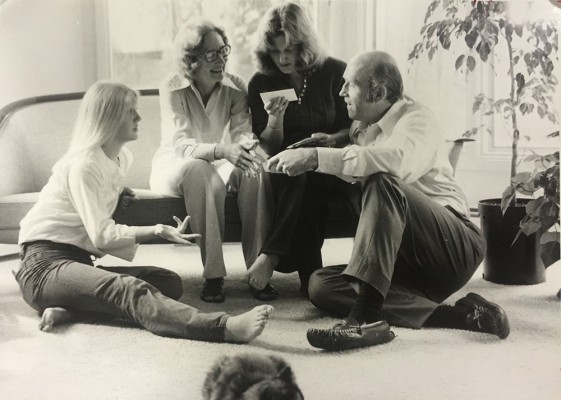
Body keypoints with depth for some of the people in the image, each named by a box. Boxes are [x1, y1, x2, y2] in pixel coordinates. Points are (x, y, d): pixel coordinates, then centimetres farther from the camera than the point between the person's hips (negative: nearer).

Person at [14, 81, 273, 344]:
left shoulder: (122, 158, 13)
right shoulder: (83, 164, -13)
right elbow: (101, 235, -19)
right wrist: (157, 231, -25)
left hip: (78, 260, 9)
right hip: (44, 265, -9)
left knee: (169, 282, -13)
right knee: (130, 289, -37)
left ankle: (71, 311, -27)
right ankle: (224, 327, -60)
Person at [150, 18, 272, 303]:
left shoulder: (235, 87, -4)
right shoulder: (172, 88, -16)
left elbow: (242, 131, -15)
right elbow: (181, 146, -27)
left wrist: (246, 144, -41)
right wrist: (223, 150, -46)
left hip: (212, 166, 4)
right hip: (174, 167, -3)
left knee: (254, 169, -28)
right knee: (200, 171, -39)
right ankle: (213, 275, -38)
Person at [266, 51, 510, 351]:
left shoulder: (417, 119, -9)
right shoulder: (361, 128, 16)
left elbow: (397, 160, -32)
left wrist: (317, 157, -36)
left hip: (456, 247, -8)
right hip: (407, 261, 8)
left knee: (383, 183, -31)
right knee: (321, 285, -13)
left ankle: (367, 317, -40)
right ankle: (459, 314, -20)